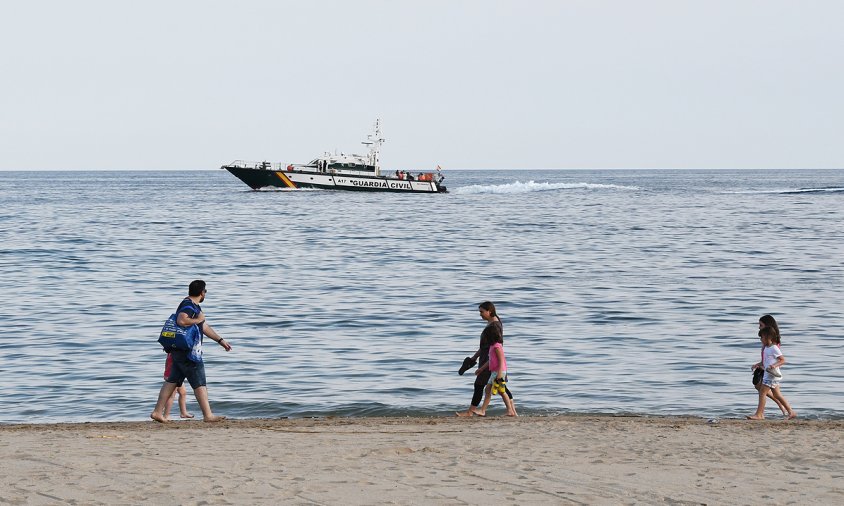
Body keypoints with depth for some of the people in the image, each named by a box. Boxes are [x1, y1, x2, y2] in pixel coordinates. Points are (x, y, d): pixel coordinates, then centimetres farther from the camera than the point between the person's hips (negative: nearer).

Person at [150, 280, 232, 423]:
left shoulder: (194, 306, 19)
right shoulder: (188, 305, -15)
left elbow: (204, 327, 26)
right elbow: (181, 320, -34)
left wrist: (220, 340, 24)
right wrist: (197, 320, -18)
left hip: (180, 351, 10)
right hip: (186, 351, -10)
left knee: (172, 381, 11)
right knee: (199, 383, -6)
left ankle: (157, 412, 11)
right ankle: (208, 415, -5)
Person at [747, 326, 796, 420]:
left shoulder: (774, 348, -13)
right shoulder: (766, 348, 14)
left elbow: (783, 360, -15)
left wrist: (774, 365, -28)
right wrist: (758, 365, 10)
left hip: (772, 375, -10)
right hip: (768, 374, 10)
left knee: (762, 392, -10)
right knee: (777, 395, 12)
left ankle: (759, 414, -9)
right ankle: (791, 412, 17)